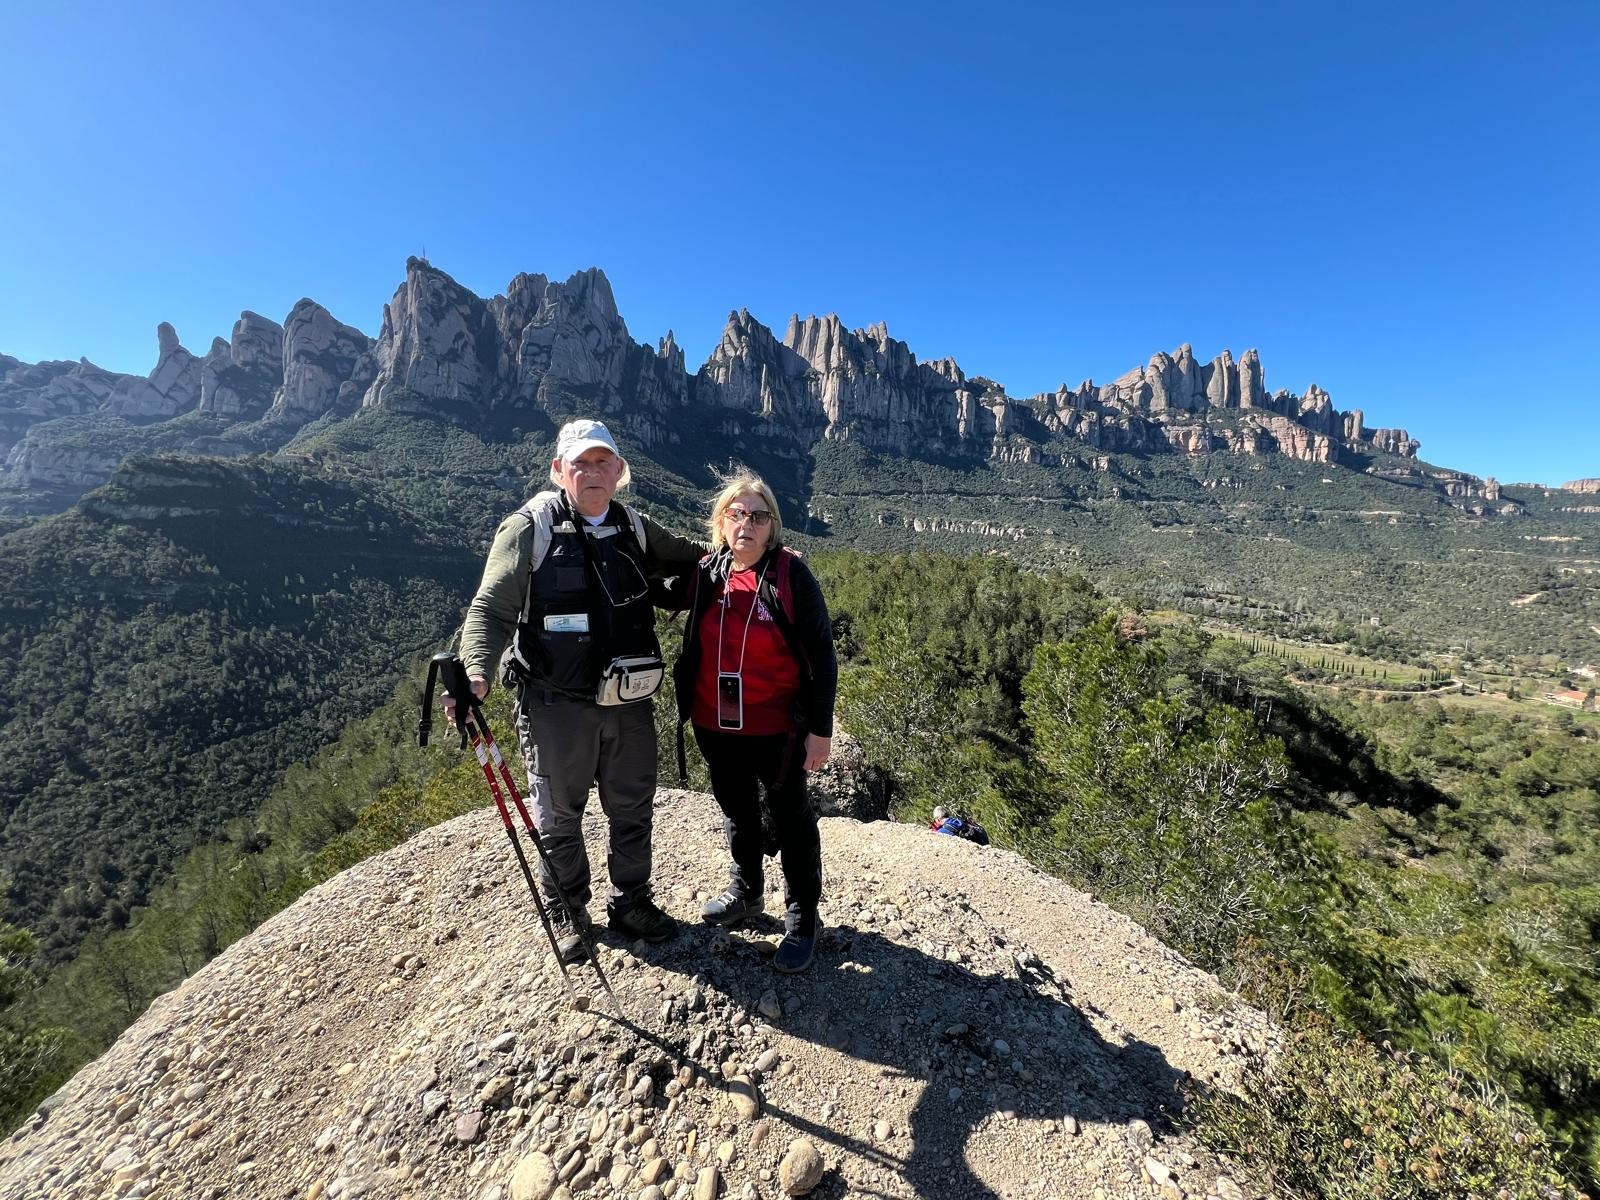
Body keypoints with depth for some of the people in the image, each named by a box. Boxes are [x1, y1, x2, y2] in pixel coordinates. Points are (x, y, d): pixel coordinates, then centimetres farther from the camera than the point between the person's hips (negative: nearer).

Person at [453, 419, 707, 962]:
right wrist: (477, 672, -25)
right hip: (557, 706, -4)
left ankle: (631, 902, 41)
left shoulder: (635, 528, 6)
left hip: (630, 703, 4)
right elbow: (492, 609, -8)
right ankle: (566, 914, 39)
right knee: (559, 816, 14)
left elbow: (691, 557, 21)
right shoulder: (529, 528, -7)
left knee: (633, 809, 18)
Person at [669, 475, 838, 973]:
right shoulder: (705, 573, -2)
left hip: (776, 729, -5)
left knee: (791, 820, 12)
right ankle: (746, 892, 47)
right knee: (736, 812, 24)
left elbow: (821, 655, -13)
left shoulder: (790, 574, -14)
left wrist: (821, 728, -13)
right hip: (715, 727, 5)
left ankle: (802, 920, 31)